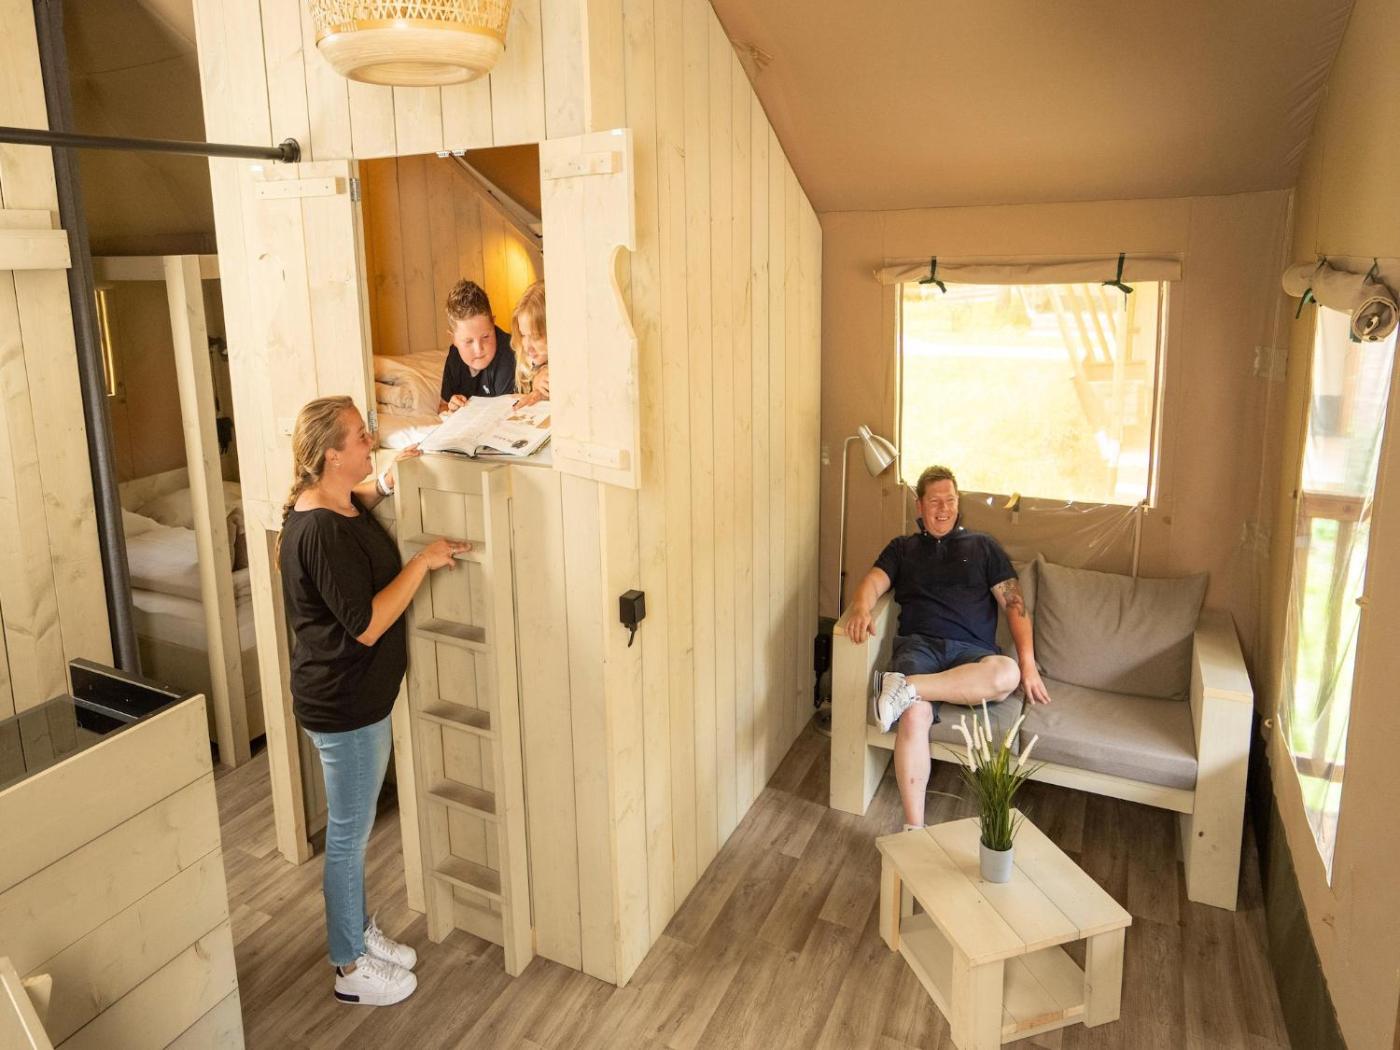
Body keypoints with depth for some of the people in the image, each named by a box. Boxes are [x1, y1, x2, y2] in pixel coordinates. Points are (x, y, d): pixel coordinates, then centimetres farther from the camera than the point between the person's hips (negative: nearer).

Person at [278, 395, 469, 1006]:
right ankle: (351, 968, 27)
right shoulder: (321, 531, -28)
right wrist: (423, 562, -23)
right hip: (344, 705, -10)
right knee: (349, 834, 8)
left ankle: (361, 930, 42)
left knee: (352, 828, 23)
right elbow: (366, 625, -28)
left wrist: (385, 483, 10)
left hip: (358, 696, 10)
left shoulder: (333, 502, 2)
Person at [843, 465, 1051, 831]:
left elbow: (1014, 603, 14)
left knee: (1007, 674, -37)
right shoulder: (902, 548, 24)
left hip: (970, 651, 1)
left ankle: (905, 686, -35)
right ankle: (913, 826, -30)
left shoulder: (983, 546, 21)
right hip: (918, 645, 0)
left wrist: (1028, 663, -1)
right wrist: (861, 608, -20)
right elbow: (873, 582, 6)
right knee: (914, 715, -34)